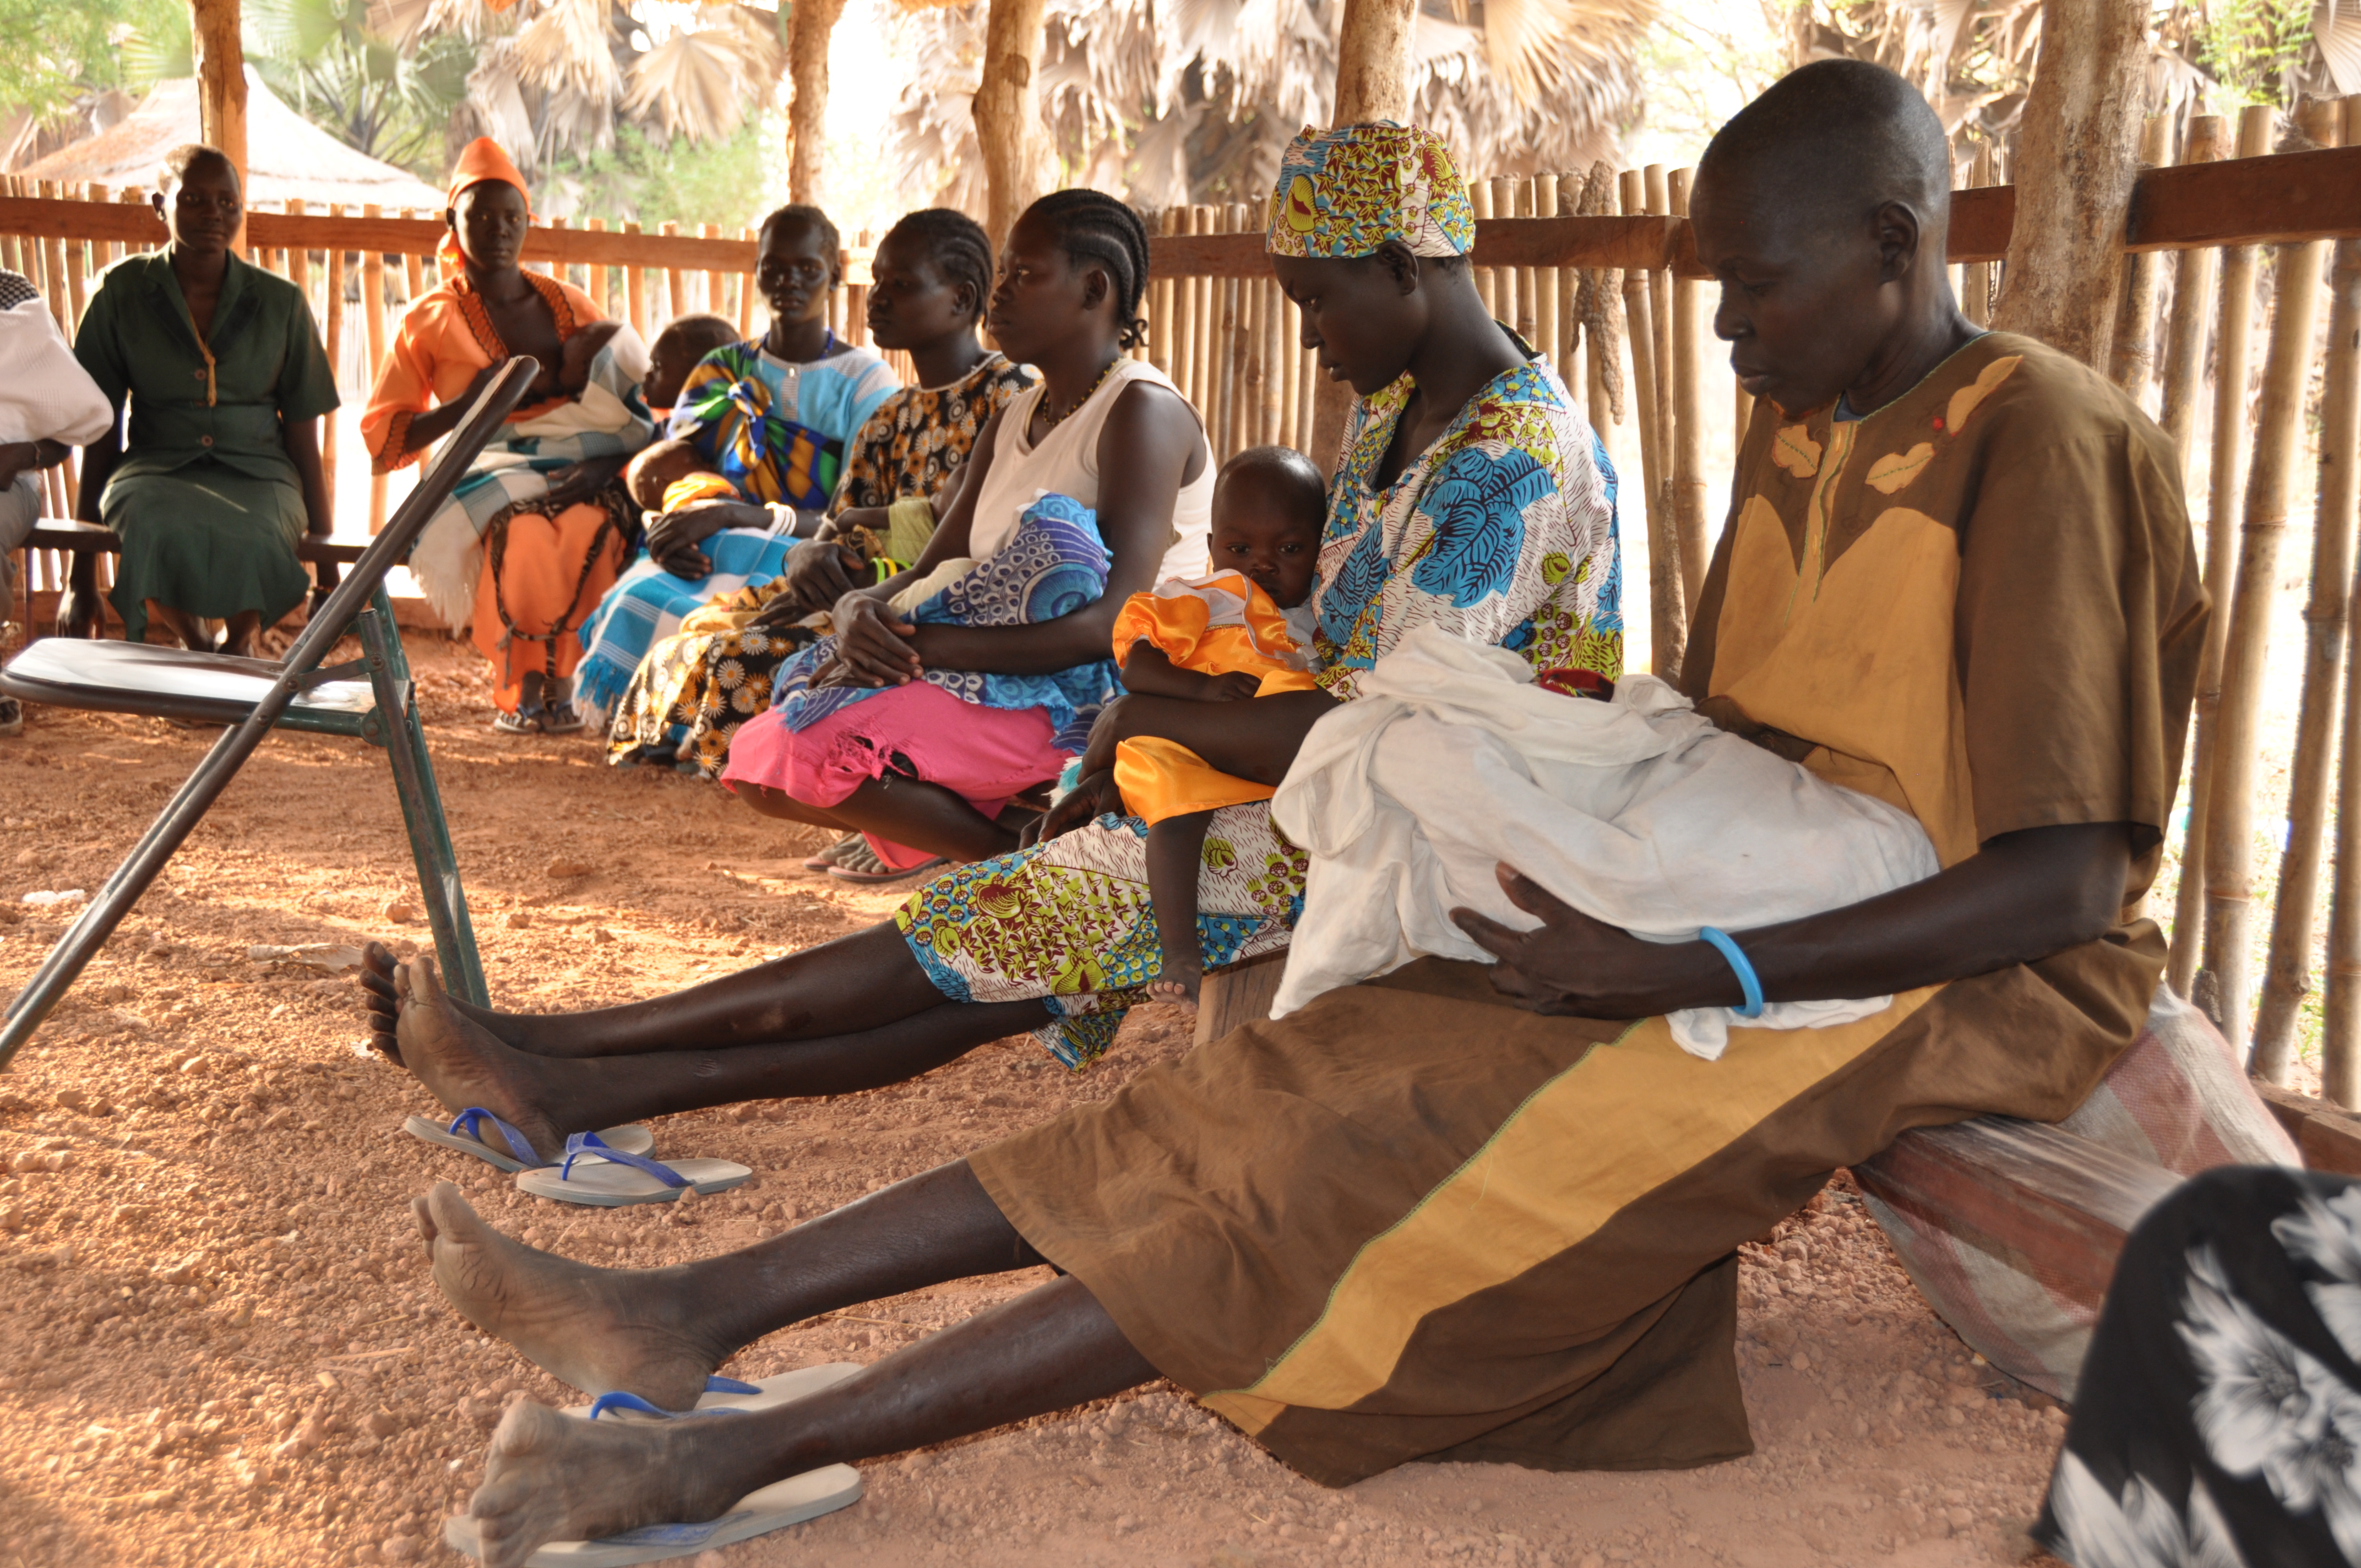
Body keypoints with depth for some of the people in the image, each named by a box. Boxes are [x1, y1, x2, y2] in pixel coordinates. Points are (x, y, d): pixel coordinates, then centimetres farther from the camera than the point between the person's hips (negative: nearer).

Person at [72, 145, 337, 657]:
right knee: (157, 530, -37)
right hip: (156, 467, 0)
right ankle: (190, 645, -6)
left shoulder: (281, 302, 6)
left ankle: (240, 643, -4)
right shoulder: (122, 292, 5)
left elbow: (304, 437, 8)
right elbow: (101, 430, 8)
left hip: (256, 470, 0)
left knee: (250, 539, -37)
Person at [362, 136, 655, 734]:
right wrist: (467, 405, -8)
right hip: (487, 471, -2)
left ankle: (562, 683, -25)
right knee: (522, 528, -39)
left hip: (576, 463, 2)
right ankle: (522, 690, -25)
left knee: (592, 523, -36)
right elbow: (382, 438, 7)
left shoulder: (570, 304, 20)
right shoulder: (430, 320, 12)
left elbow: (632, 382, 18)